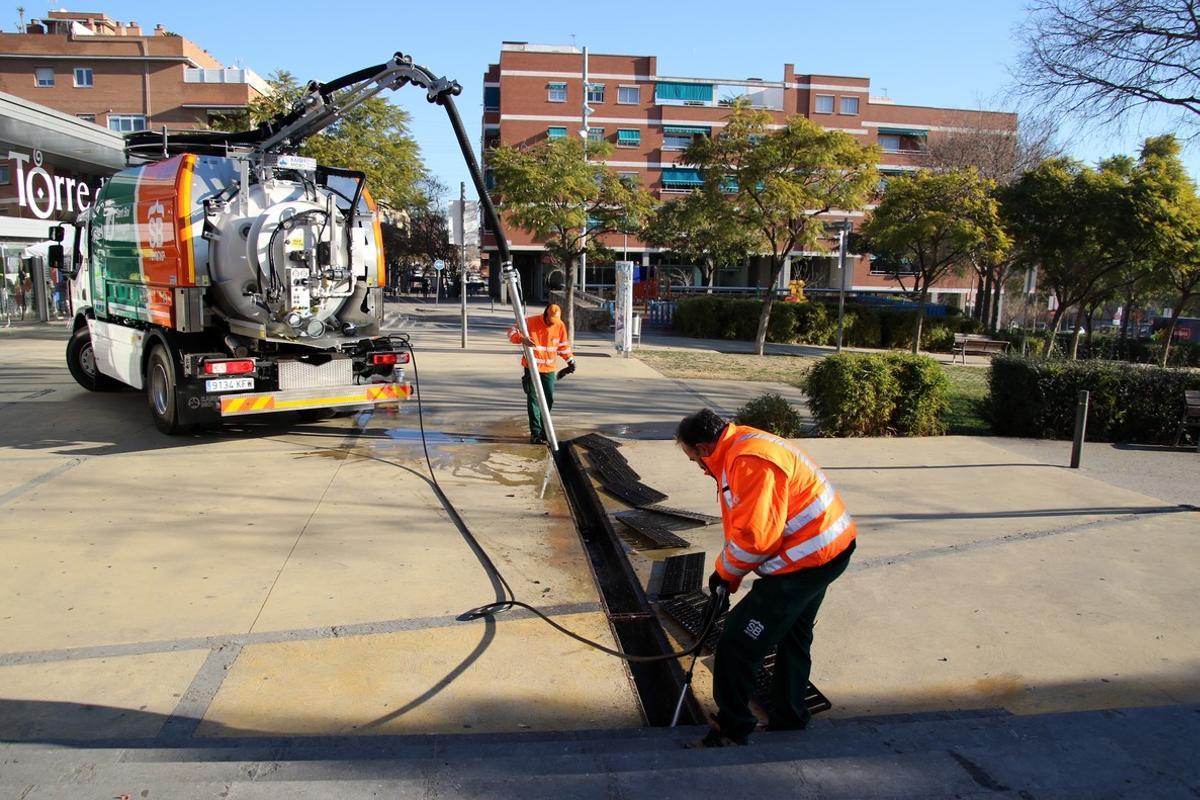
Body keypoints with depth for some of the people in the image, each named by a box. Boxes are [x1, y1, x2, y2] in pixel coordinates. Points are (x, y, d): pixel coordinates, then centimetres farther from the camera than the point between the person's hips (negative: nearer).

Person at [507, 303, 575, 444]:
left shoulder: (560, 326, -1)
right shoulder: (531, 321, -12)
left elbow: (563, 346, 14)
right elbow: (512, 331, -12)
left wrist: (570, 360, 8)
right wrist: (522, 339, -31)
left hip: (549, 369, 4)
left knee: (549, 399, 5)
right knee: (533, 399, -4)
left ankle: (544, 430, 19)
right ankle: (535, 432, -3)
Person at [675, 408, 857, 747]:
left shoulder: (749, 461, -26)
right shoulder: (741, 449, 8)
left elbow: (755, 537, -27)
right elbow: (743, 526, 14)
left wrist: (724, 571, -9)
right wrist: (729, 574, 12)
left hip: (807, 559, -11)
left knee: (737, 643, -5)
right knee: (793, 638, 26)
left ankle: (732, 730, 10)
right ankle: (789, 721, 42)